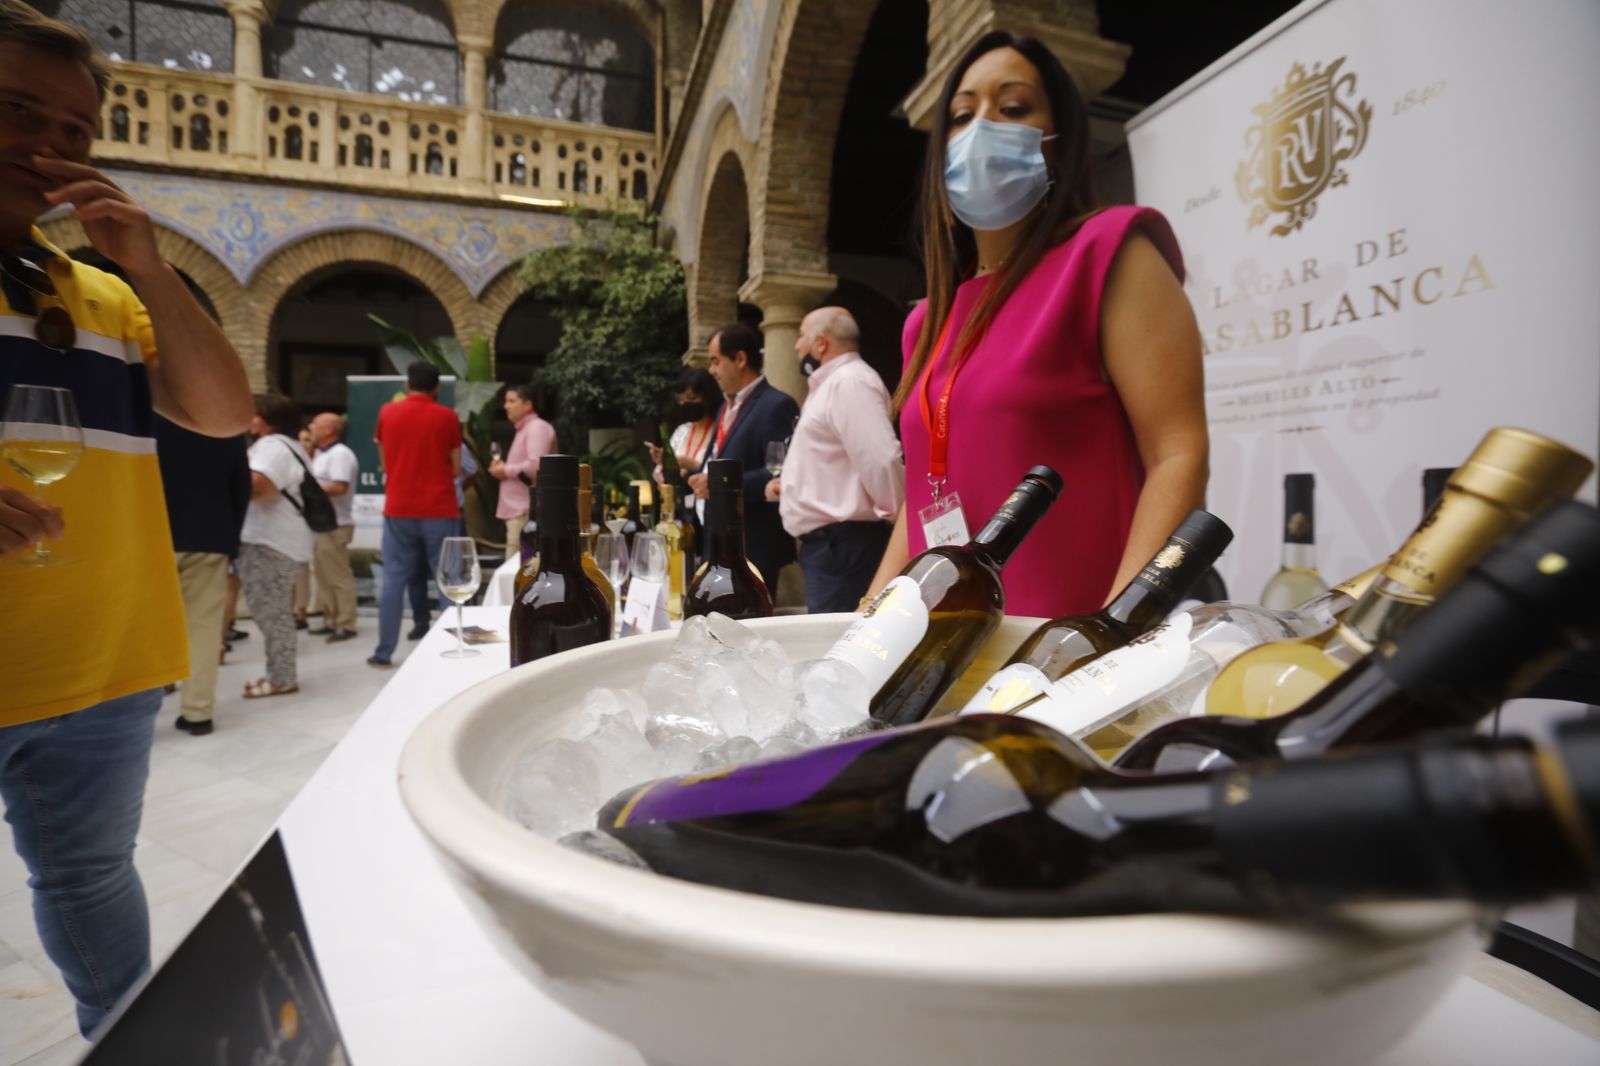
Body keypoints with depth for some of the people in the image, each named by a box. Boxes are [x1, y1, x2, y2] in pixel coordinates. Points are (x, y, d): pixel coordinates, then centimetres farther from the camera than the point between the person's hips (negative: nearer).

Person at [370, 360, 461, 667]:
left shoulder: (387, 413, 6)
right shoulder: (447, 416, -2)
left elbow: (385, 463, 16)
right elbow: (456, 469, 1)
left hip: (398, 510, 2)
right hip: (439, 510, -2)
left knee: (394, 579, 7)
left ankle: (384, 652, 9)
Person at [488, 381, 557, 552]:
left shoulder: (538, 427, -10)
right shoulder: (524, 429, 22)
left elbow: (535, 467, -24)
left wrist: (505, 470, -9)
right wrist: (503, 469, 12)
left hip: (527, 512, -10)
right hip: (518, 509, 10)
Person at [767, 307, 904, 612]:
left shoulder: (850, 381, -14)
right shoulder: (832, 384, 20)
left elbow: (881, 461, -24)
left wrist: (900, 524, -15)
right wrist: (791, 485, 14)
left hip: (842, 543, -10)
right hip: (826, 542, 10)